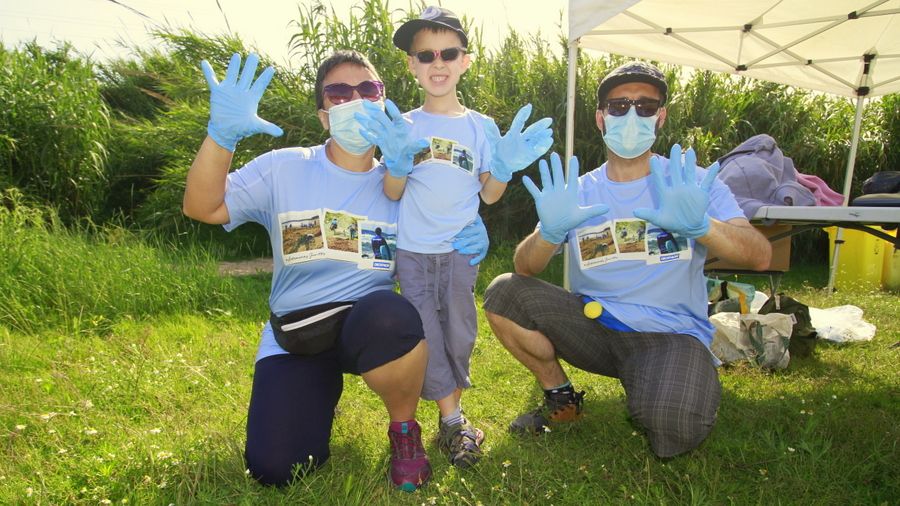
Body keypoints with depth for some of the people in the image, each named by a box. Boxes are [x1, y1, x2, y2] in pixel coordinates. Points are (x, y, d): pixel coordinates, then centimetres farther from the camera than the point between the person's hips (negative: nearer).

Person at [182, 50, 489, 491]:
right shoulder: (283, 169, -1)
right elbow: (203, 208, -9)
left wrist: (467, 245, -17)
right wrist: (222, 134, -25)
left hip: (374, 321, 0)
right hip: (294, 334, 1)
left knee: (388, 315, -39)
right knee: (275, 469, -15)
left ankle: (404, 429, -6)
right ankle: (321, 397, 22)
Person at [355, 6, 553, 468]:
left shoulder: (482, 127, 2)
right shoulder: (402, 126, 1)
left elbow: (489, 194, 0)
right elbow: (393, 194, -4)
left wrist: (504, 168, -20)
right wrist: (396, 162, -23)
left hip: (461, 248, 1)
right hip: (412, 250, 0)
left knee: (459, 334, 7)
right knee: (426, 335, -1)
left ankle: (451, 411, 25)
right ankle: (453, 421, 11)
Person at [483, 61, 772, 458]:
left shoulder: (693, 183, -2)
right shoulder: (578, 192, 3)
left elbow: (760, 256, -12)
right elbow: (525, 268, -5)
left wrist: (699, 225, -33)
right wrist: (550, 231, -28)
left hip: (671, 332, -2)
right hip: (593, 323, 3)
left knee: (673, 427, -32)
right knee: (503, 293, -15)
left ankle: (656, 400, 8)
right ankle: (561, 398, 7)